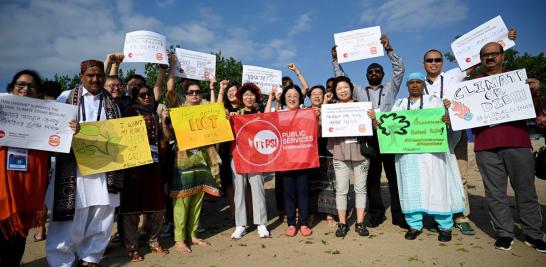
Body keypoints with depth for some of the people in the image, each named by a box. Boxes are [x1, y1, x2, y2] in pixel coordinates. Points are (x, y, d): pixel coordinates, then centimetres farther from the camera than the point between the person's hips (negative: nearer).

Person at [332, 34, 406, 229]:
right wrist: (335, 60, 8)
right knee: (372, 177, 4)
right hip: (369, 138, 1)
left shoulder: (390, 88, 14)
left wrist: (389, 49, -6)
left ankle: (398, 214, 8)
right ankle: (376, 213, 13)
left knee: (394, 175, 1)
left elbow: (399, 69, 3)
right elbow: (341, 79, 15)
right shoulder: (360, 92, 17)